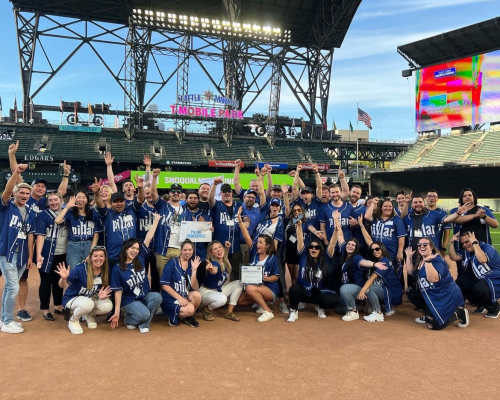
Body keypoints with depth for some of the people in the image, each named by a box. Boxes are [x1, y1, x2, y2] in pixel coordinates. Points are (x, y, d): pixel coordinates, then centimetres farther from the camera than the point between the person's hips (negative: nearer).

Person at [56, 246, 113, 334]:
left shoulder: (105, 272, -9)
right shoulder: (80, 268, -24)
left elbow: (103, 291, 5)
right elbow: (62, 285, -20)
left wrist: (101, 296, -19)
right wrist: (63, 279, -44)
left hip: (91, 299, 5)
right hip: (72, 298, -5)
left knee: (108, 306, -22)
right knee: (87, 304, -37)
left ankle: (88, 315, 10)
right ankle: (73, 320, -3)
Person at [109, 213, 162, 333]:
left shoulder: (140, 259, 1)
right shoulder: (117, 268, -7)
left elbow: (148, 239, 0)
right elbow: (118, 291, -6)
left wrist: (156, 221, 0)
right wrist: (116, 313, -8)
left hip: (145, 296, 4)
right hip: (129, 300, -4)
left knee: (157, 297, -29)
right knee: (144, 314, -31)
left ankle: (144, 324, -8)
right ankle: (128, 319, 5)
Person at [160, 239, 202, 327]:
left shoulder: (191, 265, 8)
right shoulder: (172, 263, -6)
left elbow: (194, 288, -3)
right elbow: (164, 285, -11)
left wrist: (194, 270, -13)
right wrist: (179, 297, -18)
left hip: (185, 296, 5)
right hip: (170, 298, -5)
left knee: (197, 295, -26)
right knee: (190, 309, -30)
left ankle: (188, 317, 1)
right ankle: (175, 316, 3)